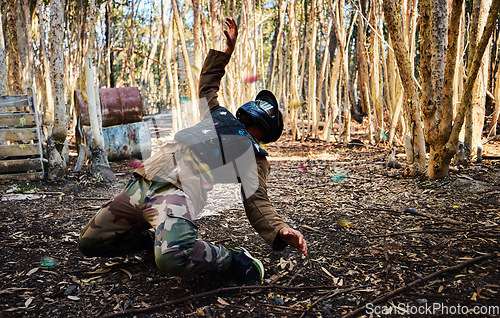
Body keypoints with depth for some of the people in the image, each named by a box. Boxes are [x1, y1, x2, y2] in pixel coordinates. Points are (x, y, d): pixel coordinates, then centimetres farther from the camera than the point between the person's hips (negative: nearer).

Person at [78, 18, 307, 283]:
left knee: (174, 257, -39)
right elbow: (208, 82, 45)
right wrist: (228, 48, 43)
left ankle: (231, 259, -8)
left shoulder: (252, 154, 12)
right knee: (89, 243, 14)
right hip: (141, 182, 7)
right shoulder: (218, 115, 29)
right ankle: (162, 235, 24)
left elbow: (256, 201, 2)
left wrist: (280, 230, -16)